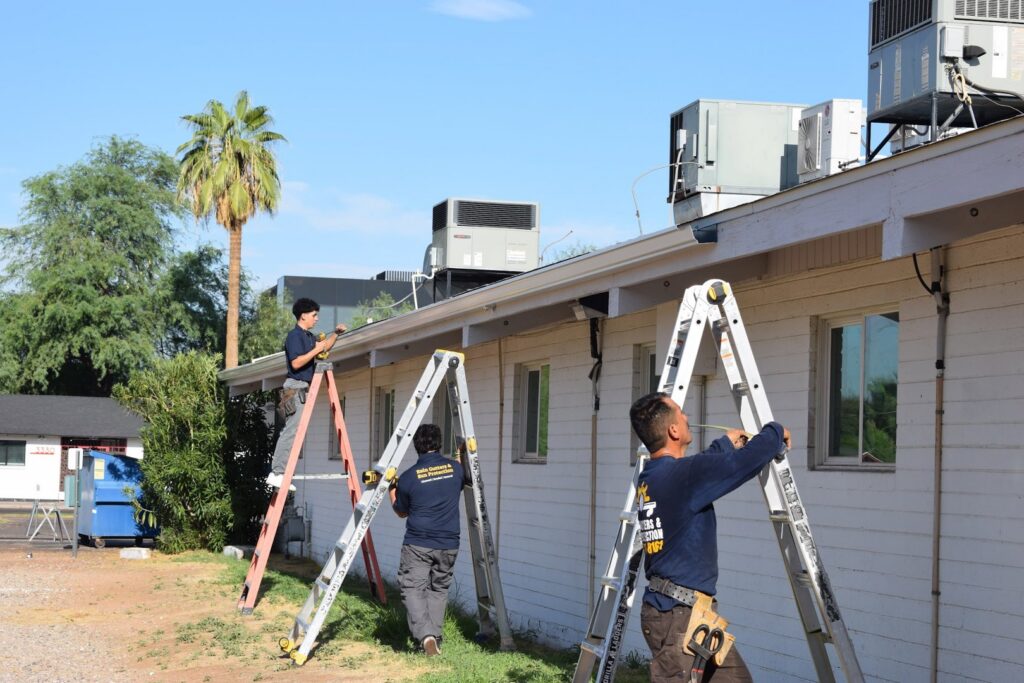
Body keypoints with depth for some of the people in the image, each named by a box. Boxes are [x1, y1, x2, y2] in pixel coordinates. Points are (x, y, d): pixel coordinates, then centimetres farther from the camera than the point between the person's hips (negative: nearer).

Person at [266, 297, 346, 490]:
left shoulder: (308, 336, 17)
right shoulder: (295, 336, -12)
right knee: (292, 431, -14)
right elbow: (296, 363, -21)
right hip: (295, 387, -10)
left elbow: (324, 347, 33)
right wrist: (316, 350, -17)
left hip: (303, 388, 10)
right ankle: (277, 473, -16)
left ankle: (278, 473, 11)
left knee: (291, 431, 9)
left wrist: (336, 333, 19)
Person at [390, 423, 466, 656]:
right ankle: (435, 637, 15)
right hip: (448, 545, 3)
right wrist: (461, 456, 39)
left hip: (417, 544, -3)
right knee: (439, 589, 17)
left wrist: (392, 487, 22)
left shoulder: (408, 477, -7)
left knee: (413, 588, -1)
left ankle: (425, 634, -21)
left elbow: (401, 512, 9)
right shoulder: (455, 468, -1)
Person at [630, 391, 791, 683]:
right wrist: (776, 432, -2)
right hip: (676, 615, -10)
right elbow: (748, 461, -21)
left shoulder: (650, 478, 9)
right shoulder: (681, 475, -19)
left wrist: (725, 444, 37)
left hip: (690, 610, 10)